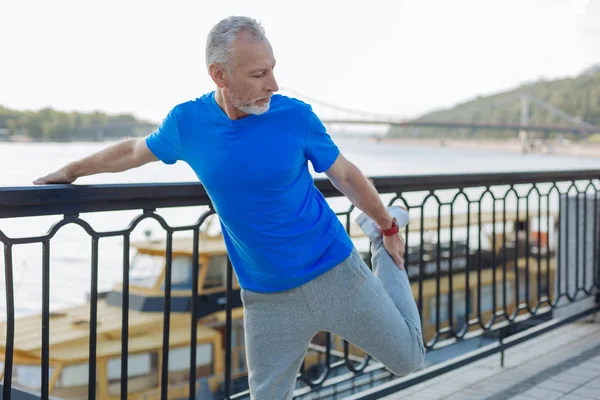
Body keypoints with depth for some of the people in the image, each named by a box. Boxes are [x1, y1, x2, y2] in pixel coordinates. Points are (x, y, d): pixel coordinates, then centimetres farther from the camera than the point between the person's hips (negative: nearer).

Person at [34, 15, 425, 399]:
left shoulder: (296, 115, -14)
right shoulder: (187, 122, -9)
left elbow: (346, 175, 1)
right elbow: (134, 151, 12)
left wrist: (389, 227, 13)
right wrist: (69, 172, 25)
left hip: (335, 274, -1)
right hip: (266, 297, 1)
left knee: (409, 360, 12)